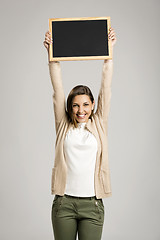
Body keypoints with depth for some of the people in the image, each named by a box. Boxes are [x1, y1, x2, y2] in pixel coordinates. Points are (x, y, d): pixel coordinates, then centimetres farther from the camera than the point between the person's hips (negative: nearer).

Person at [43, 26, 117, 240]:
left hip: (92, 203, 0)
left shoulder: (99, 125, 5)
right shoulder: (63, 126, 5)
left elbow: (106, 89, 1)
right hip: (64, 202, 0)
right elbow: (57, 89, 0)